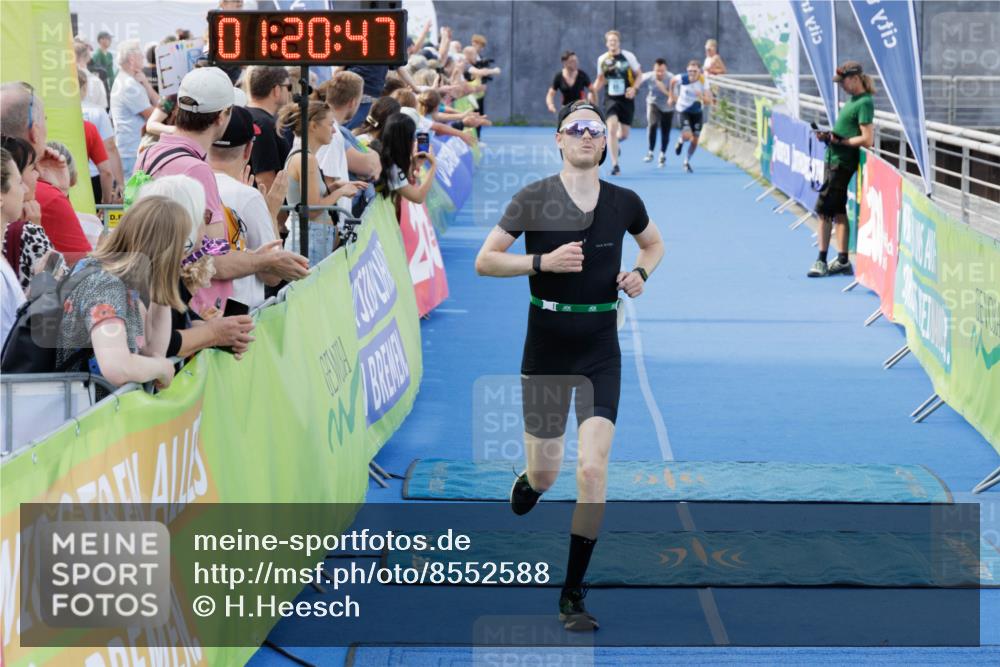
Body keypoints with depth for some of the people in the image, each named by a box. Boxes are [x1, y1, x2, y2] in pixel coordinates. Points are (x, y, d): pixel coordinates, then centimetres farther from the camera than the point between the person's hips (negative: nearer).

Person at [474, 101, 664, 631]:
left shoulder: (624, 203, 4)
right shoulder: (533, 199, -4)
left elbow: (654, 243, 24)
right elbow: (484, 261, -4)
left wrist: (640, 273, 3)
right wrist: (544, 261, -17)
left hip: (601, 348, 1)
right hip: (546, 344, -1)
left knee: (592, 469, -12)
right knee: (544, 475, 6)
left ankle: (572, 596, -1)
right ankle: (525, 485, 48)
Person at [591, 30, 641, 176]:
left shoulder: (628, 56, -5)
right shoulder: (602, 60, 1)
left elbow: (639, 74, 2)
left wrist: (633, 88, -15)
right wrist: (593, 92, 0)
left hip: (627, 99, 0)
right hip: (611, 99, 0)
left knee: (624, 134, 4)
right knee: (612, 128, -18)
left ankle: (615, 143, 43)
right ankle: (615, 164, -14)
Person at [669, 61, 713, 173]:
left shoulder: (703, 82, -19)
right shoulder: (682, 78, -21)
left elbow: (709, 101, -22)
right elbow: (672, 81, 3)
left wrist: (702, 97, -43)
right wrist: (672, 96, 10)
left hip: (697, 112, 2)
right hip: (683, 110, -2)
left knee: (695, 140, 5)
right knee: (687, 136, -22)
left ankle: (687, 162, 30)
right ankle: (680, 140, 18)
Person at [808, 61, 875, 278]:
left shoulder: (864, 103, -14)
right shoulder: (852, 100, 14)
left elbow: (867, 140, -20)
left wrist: (839, 141, -18)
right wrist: (829, 136, 4)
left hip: (842, 163, -9)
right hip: (834, 160, 9)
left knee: (824, 209, -6)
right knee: (837, 210, 11)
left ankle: (822, 261, 1)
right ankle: (843, 260, 16)